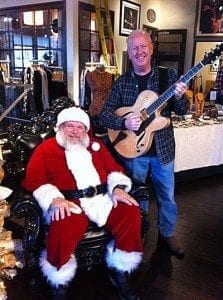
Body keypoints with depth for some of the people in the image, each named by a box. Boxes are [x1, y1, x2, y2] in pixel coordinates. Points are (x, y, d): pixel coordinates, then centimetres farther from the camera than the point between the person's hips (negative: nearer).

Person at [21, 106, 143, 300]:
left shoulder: (96, 145, 24)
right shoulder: (46, 148, 11)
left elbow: (114, 168, 19)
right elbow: (33, 179, -1)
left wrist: (118, 188, -3)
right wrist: (54, 198, -18)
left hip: (102, 197, 4)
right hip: (67, 201, -4)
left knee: (131, 213, -20)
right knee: (66, 226, -36)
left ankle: (120, 274, 1)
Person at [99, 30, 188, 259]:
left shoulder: (167, 75, -3)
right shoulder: (122, 82, -2)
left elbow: (182, 111, -3)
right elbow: (105, 114, -4)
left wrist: (178, 97, -26)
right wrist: (124, 122, -24)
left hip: (163, 148, 0)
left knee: (167, 196, 14)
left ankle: (167, 234, 40)